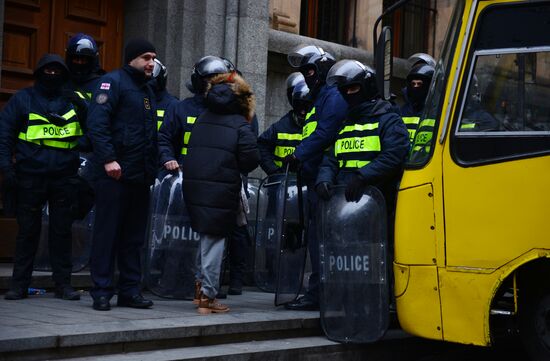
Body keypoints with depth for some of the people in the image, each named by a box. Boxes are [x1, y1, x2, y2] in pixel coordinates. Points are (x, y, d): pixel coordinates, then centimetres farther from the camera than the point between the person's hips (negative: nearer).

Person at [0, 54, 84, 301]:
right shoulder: (23, 99, 9)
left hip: (64, 177, 2)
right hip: (30, 176, -1)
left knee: (62, 230, 4)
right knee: (27, 230, 2)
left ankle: (63, 283, 10)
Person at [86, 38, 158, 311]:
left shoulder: (146, 89, 21)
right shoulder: (114, 81, -4)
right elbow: (97, 122, -16)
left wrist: (152, 168, 10)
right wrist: (108, 159, -24)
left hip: (140, 176, 8)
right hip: (114, 173, -8)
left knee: (134, 236, 9)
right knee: (107, 232, -4)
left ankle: (129, 290, 15)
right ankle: (101, 292, 0)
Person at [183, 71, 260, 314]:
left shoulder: (201, 120, 13)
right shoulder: (239, 125, -3)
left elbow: (192, 151, 13)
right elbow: (250, 159, -8)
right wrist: (236, 169, 11)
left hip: (193, 185, 5)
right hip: (221, 190, -5)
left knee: (205, 236, 17)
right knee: (214, 239, 0)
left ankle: (202, 287, 19)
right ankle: (207, 296, 3)